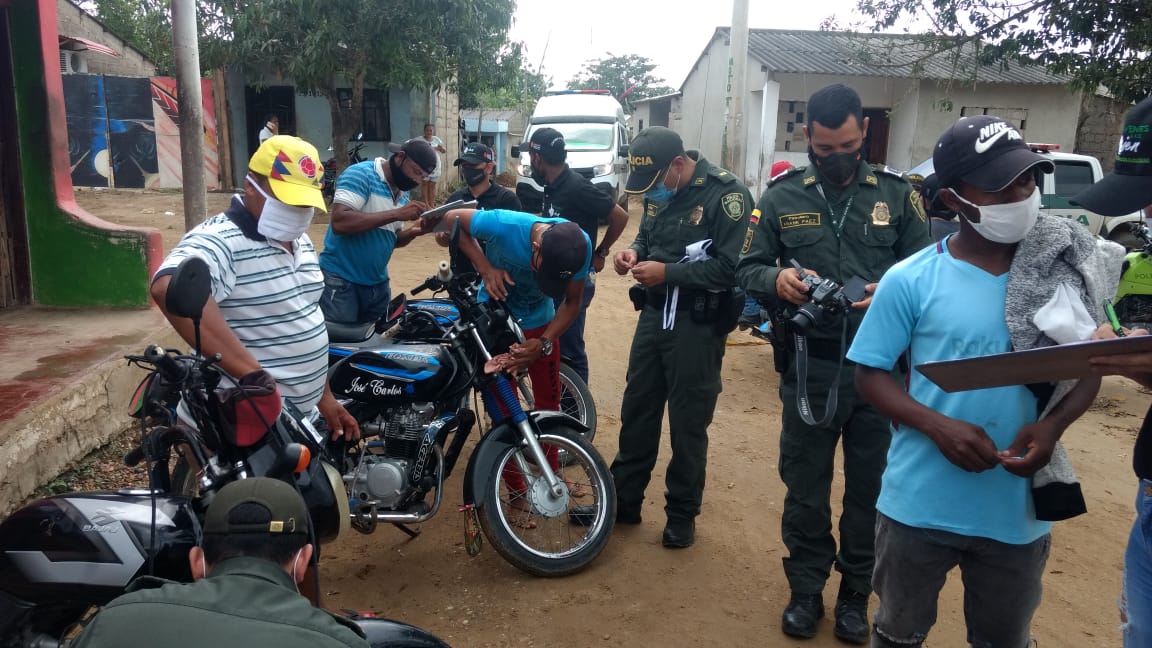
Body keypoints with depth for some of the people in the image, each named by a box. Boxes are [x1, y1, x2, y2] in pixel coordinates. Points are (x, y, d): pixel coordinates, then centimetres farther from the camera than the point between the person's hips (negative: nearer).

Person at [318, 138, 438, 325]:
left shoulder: (403, 193, 12)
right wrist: (397, 214, -25)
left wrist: (414, 231, -3)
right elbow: (339, 223, -25)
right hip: (341, 280, -8)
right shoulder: (361, 174, -12)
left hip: (378, 283, 8)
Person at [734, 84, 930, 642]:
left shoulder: (897, 194, 3)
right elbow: (746, 269, 3)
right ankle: (806, 589, 31)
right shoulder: (782, 196, 3)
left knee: (870, 487, 12)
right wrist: (775, 279, -19)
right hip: (810, 368, 0)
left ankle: (856, 593, 32)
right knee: (805, 486, 12)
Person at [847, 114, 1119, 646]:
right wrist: (939, 427, -23)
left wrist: (1053, 425, -15)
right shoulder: (910, 279, -11)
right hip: (920, 506, -2)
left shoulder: (1062, 270, -3)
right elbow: (870, 373, -7)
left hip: (1020, 511, 3)